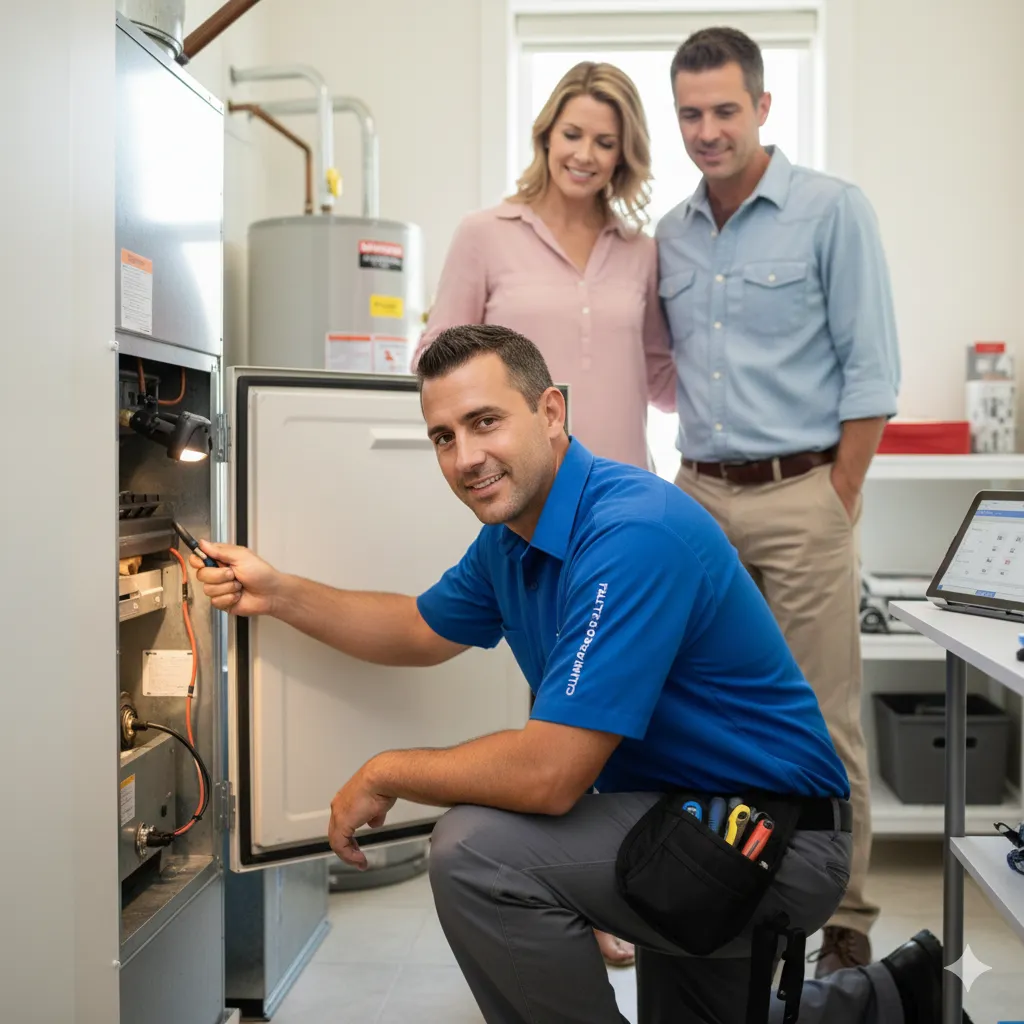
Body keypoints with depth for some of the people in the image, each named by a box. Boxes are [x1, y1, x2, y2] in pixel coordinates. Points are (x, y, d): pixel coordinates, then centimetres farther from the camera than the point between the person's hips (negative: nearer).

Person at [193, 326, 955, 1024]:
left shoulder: (633, 534, -30)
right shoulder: (512, 535, 1)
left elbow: (549, 776, -33)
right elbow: (425, 631, 18)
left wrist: (385, 776, -17)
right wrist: (278, 593, 6)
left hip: (774, 842, -10)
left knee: (477, 851, -24)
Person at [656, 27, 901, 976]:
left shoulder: (832, 211, -4)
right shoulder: (671, 235, 12)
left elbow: (870, 372, -6)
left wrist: (836, 506, -9)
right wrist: (692, 484, 8)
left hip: (800, 494, -5)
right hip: (701, 497, 5)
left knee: (823, 727, 0)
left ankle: (845, 927, 13)